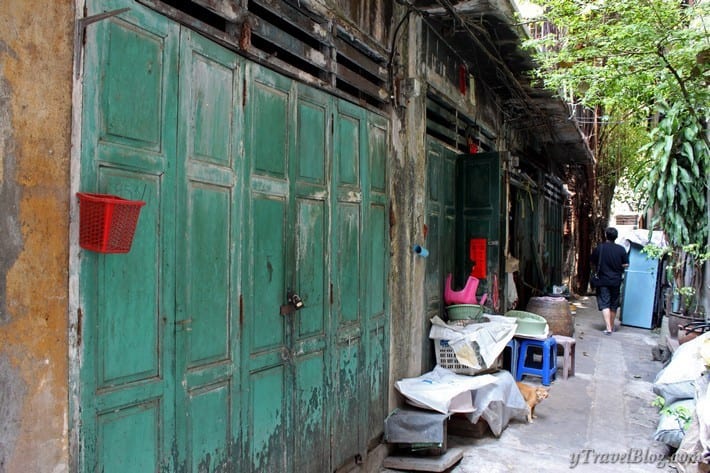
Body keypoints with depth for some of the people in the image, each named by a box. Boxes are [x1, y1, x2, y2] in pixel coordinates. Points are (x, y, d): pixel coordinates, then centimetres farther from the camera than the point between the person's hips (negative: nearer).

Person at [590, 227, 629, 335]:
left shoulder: (599, 248, -8)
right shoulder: (621, 249, -6)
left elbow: (592, 263, 0)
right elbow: (626, 265, -3)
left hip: (603, 281, -2)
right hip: (616, 281, 2)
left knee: (604, 304, -4)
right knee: (614, 305, 15)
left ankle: (608, 328, -16)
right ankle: (611, 326, 27)